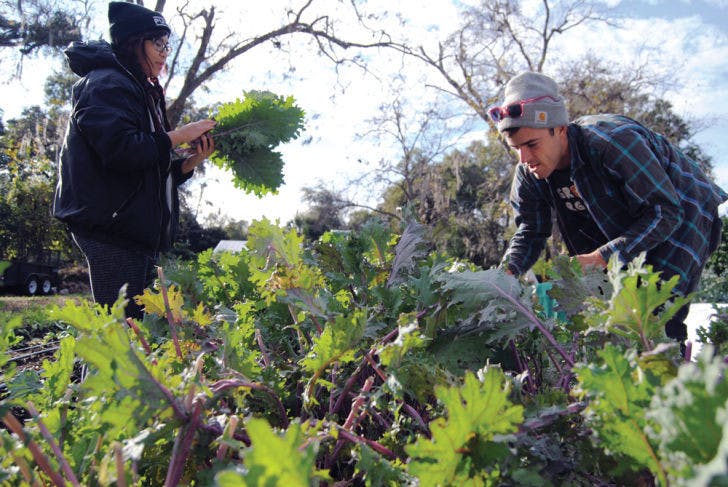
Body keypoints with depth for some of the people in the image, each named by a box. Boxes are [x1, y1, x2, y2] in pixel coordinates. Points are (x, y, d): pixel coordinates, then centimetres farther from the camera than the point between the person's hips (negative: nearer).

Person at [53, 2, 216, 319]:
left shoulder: (141, 92, 24)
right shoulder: (106, 84, -5)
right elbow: (121, 150, -22)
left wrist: (192, 161, 5)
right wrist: (178, 136, -11)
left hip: (136, 230, 10)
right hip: (112, 229, -10)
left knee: (135, 324, 10)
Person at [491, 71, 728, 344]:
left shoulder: (612, 142, -35)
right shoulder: (528, 174, -15)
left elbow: (665, 212, -32)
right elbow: (530, 233, -6)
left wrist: (602, 258, -40)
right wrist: (507, 271, -27)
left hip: (682, 216, -6)